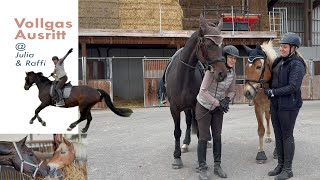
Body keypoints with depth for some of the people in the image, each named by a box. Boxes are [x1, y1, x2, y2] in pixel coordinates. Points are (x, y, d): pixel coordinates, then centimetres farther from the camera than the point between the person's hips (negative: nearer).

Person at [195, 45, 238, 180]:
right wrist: (218, 103, -21)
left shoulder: (232, 72, -4)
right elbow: (203, 91, -24)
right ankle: (202, 169, 9)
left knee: (217, 136, 9)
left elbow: (232, 91, 9)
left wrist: (226, 100, -13)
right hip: (204, 106, -5)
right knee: (204, 137, -2)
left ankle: (217, 166, 22)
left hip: (218, 108, 5)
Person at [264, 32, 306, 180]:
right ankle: (280, 165, 27)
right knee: (278, 135, 14)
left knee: (287, 135, 1)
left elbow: (293, 87, -23)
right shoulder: (279, 61, 9)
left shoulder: (297, 64, -16)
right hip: (275, 104, 8)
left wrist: (273, 92, -23)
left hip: (288, 105, -8)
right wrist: (268, 90, 3)